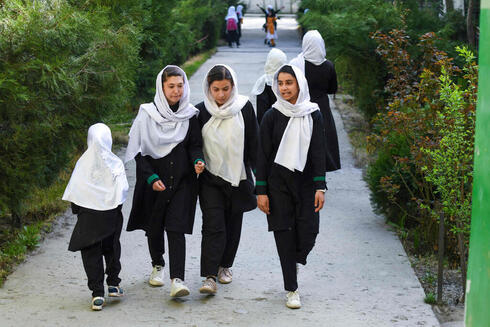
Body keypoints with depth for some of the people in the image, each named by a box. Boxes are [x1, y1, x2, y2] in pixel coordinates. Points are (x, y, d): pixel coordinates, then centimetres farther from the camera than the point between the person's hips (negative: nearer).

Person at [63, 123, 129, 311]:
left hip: (88, 215, -1)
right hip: (111, 216, 1)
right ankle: (113, 284, 26)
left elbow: (73, 192, -5)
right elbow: (123, 190, -9)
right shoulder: (115, 163, -7)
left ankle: (97, 293, -4)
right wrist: (116, 207, 8)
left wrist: (77, 210, 9)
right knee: (111, 249, 21)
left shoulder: (83, 163, -6)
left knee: (91, 253, 3)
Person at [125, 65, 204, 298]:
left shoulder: (190, 115, 2)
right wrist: (151, 177, -13)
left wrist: (198, 161, -13)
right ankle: (157, 265, 37)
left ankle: (177, 279, -16)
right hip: (154, 181, 0)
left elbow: (195, 145, 9)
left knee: (176, 228, -11)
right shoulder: (147, 114, -4)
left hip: (181, 181, 0)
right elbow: (138, 151, -3)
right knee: (154, 226, 12)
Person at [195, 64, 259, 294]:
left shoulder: (244, 108, -3)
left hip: (238, 176, 1)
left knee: (232, 224, 13)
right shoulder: (201, 111, -4)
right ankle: (209, 276, -13)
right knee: (213, 226, -11)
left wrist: (259, 172, 3)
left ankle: (225, 265, 32)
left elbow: (253, 142, 3)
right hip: (210, 178, -1)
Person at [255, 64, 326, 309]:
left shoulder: (313, 115, 2)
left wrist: (320, 187, -6)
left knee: (308, 232, -7)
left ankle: (295, 261, 28)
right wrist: (261, 191, -5)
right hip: (278, 183, -1)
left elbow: (318, 153, 1)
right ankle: (292, 289, 8)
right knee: (285, 233, -2)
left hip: (305, 181, 1)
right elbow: (263, 155, -1)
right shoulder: (272, 117, -1)